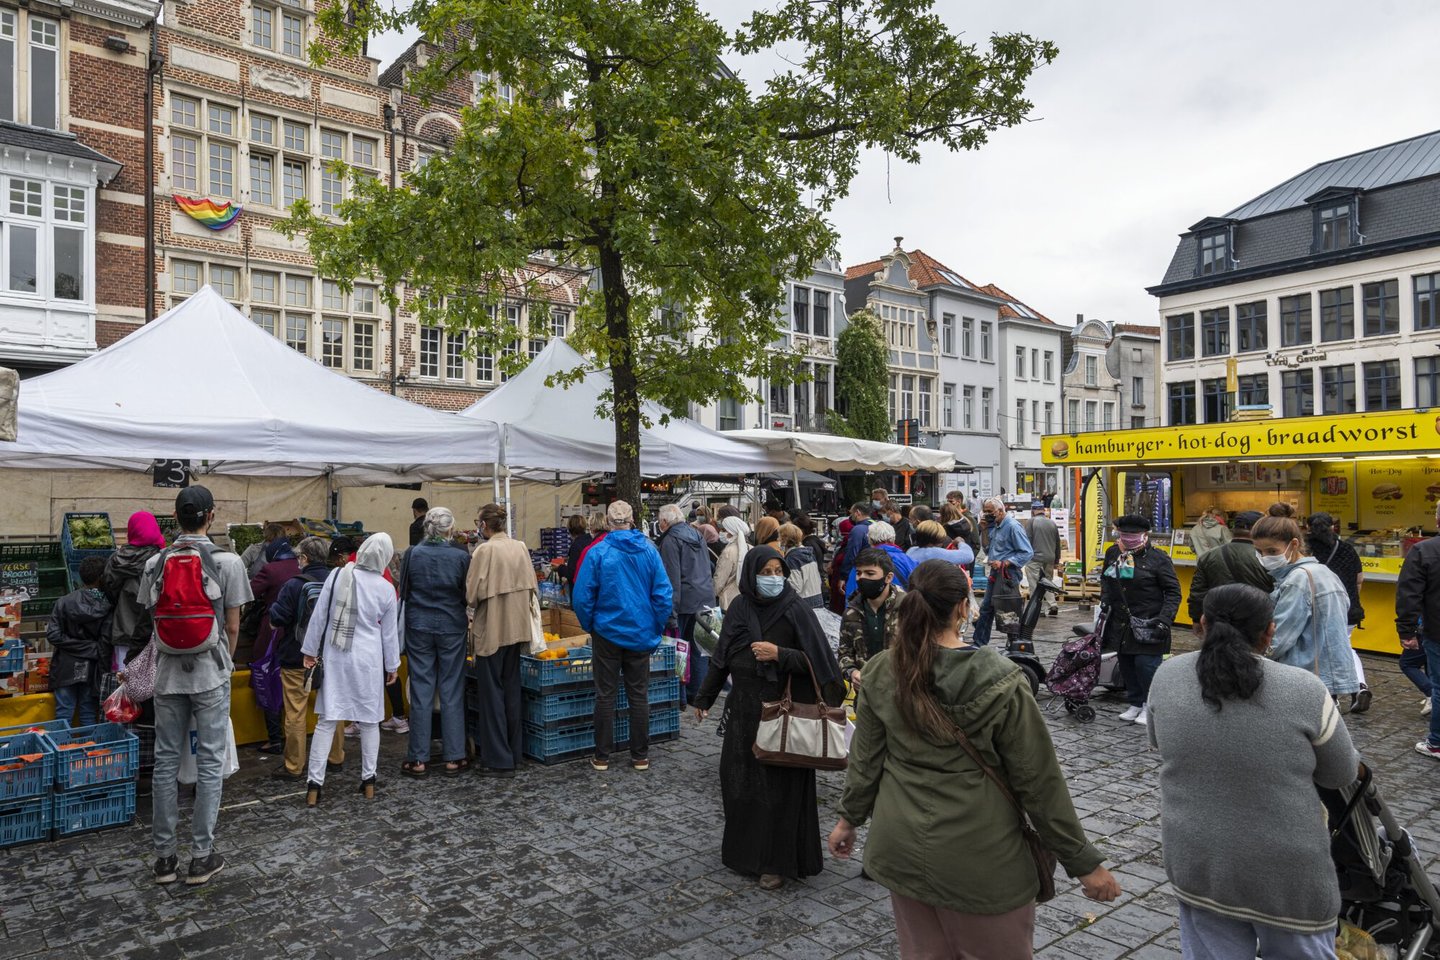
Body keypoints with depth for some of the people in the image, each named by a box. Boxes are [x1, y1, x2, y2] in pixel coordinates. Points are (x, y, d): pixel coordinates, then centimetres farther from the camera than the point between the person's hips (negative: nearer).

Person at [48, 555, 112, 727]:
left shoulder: (64, 602, -5)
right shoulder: (107, 606, -10)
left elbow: (53, 635, -10)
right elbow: (106, 640, -12)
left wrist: (73, 645, 0)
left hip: (66, 667, 1)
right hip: (91, 668, -1)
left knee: (64, 715, 6)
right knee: (88, 716, 8)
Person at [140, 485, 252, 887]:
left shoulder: (155, 563, 0)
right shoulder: (227, 562, -10)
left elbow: (154, 620, 7)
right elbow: (232, 627, -5)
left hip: (168, 673, 4)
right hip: (210, 673, -3)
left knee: (165, 762, 12)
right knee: (210, 763, 4)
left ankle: (164, 856, 20)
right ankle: (202, 856, 10)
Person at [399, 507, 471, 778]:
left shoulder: (413, 554, -5)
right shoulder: (461, 557, -9)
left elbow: (403, 592, 3)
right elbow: (468, 595, 0)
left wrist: (403, 627, 16)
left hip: (418, 626, 1)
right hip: (452, 626, -1)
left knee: (421, 691, 7)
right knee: (452, 692, 7)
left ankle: (418, 760, 12)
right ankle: (454, 758, 11)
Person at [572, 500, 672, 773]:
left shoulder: (598, 553, -10)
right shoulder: (649, 551, -5)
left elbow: (582, 597, -9)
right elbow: (664, 596, -5)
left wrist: (589, 626, 7)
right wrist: (656, 628, 7)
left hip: (607, 632, -1)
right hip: (641, 634, 2)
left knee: (605, 695, 9)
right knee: (639, 695, 11)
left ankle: (602, 757, 16)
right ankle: (640, 757, 18)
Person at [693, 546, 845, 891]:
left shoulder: (795, 609, -11)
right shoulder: (739, 607, 1)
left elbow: (815, 659, -12)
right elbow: (722, 657, 9)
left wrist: (779, 653, -23)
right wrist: (705, 698, 13)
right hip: (744, 710, 5)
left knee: (780, 785, 2)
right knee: (739, 780, 14)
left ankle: (778, 861, 18)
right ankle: (745, 847, 35)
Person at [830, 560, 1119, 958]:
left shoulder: (881, 674, -8)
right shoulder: (1000, 682, -18)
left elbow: (865, 760, 1)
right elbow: (1039, 780, -12)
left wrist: (849, 817, 18)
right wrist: (1083, 861, -1)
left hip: (903, 847, 4)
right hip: (980, 857, -3)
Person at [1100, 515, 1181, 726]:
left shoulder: (1157, 558, -7)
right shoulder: (1113, 553, 9)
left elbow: (1173, 592, -7)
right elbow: (1105, 578, 27)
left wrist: (1165, 619, -17)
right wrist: (1105, 600, 11)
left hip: (1147, 625, -6)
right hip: (1121, 622, 6)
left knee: (1146, 664, -7)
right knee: (1126, 665, 11)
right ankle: (1135, 703, 26)